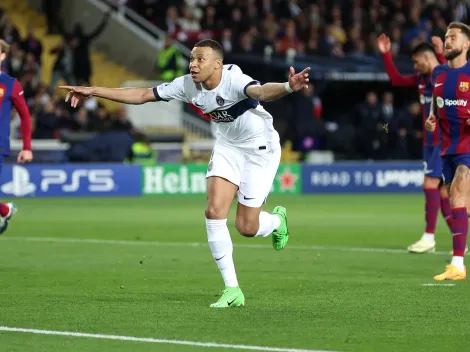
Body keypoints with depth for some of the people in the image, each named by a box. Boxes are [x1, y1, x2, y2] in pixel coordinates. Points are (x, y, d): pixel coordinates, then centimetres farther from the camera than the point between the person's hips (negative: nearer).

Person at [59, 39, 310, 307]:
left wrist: (288, 87, -76)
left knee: (246, 227, -7)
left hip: (260, 147, -6)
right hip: (227, 146, 6)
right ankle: (233, 291, -3)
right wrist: (94, 91, -4)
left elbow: (261, 91, -53)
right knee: (214, 211, -12)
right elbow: (142, 95, -3)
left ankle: (277, 220, 33)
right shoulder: (188, 85, -12)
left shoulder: (234, 81, -31)